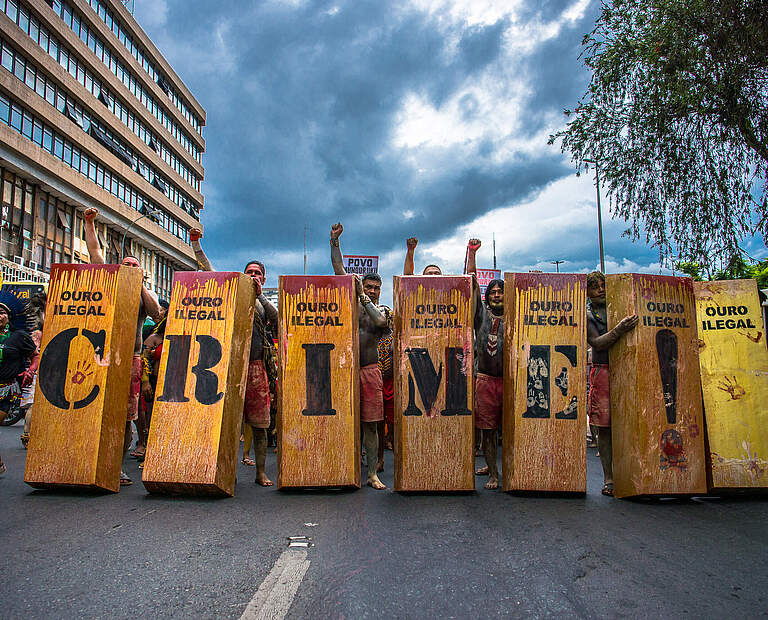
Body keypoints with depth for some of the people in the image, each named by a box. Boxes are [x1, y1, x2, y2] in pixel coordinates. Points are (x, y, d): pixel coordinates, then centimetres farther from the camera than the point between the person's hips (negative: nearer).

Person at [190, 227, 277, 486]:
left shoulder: (265, 303, 18)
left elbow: (277, 318, -4)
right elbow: (209, 270, 9)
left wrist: (259, 294, -8)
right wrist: (195, 244, 2)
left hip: (256, 365, 1)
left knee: (259, 422, 2)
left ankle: (261, 472, 9)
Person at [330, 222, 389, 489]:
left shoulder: (383, 313, 10)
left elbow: (378, 321, -15)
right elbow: (339, 270, 8)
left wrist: (363, 297, -12)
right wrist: (335, 241, 4)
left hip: (370, 370, 0)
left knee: (370, 424, 0)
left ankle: (372, 474, 5)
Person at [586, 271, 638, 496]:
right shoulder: (587, 315, 6)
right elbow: (598, 344, -8)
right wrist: (619, 330, -22)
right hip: (603, 373, -2)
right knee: (604, 427, -2)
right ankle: (608, 478, 3)